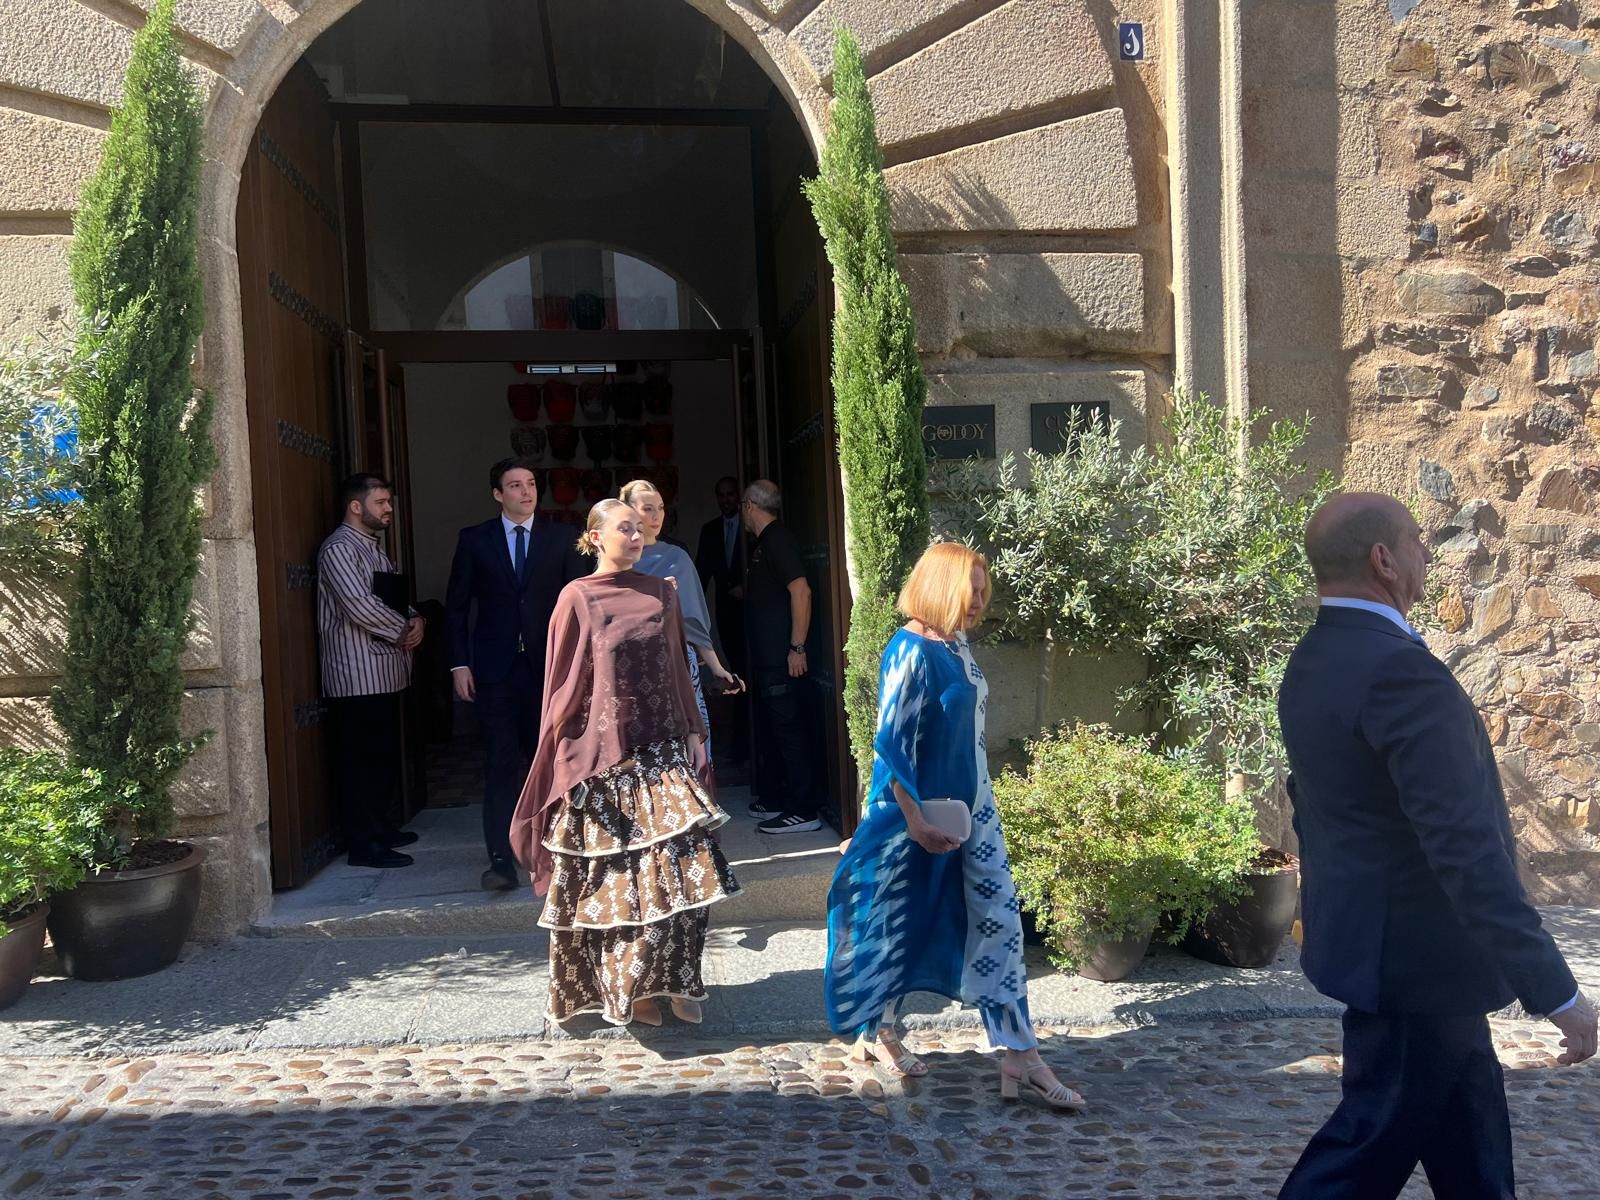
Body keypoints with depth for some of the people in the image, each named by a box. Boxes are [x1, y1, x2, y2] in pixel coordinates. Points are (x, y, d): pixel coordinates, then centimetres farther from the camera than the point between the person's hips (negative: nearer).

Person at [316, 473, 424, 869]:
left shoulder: (373, 548, 18)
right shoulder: (339, 549, -13)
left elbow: (397, 597, 19)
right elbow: (361, 607, -22)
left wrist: (415, 620, -3)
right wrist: (404, 631, -9)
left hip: (384, 674, 10)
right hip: (356, 677, -10)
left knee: (384, 756, 16)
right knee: (360, 762, -3)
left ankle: (380, 828, 28)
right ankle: (364, 845, 3)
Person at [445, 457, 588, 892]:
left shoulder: (560, 538, 4)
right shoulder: (474, 540, 3)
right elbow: (457, 606, 5)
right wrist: (459, 664, -2)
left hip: (547, 665, 1)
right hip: (495, 667, -1)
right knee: (501, 763, -4)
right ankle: (502, 859, -3)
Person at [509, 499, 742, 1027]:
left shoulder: (661, 593, 9)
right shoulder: (578, 598, -2)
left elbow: (677, 671, 13)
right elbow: (565, 686, -1)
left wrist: (693, 738, 10)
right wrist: (567, 757, -4)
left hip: (662, 751, 4)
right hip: (604, 759, -3)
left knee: (682, 868, -3)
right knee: (617, 877, 3)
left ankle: (673, 980, 12)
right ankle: (627, 989, 19)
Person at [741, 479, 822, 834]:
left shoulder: (778, 539, -14)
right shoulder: (762, 543, 15)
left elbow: (801, 591, -21)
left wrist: (797, 647, -22)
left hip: (781, 658, -10)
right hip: (765, 657, 10)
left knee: (789, 729, -7)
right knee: (770, 728, 16)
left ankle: (804, 811, -2)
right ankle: (772, 799, 27)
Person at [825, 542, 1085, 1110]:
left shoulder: (957, 646, 6)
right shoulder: (910, 651, -18)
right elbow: (891, 744, -20)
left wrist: (975, 803, 19)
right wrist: (916, 821, -22)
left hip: (970, 808, 8)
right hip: (918, 814, -8)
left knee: (999, 922, 3)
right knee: (899, 923, 9)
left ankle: (1021, 1061, 8)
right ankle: (875, 1032, 32)